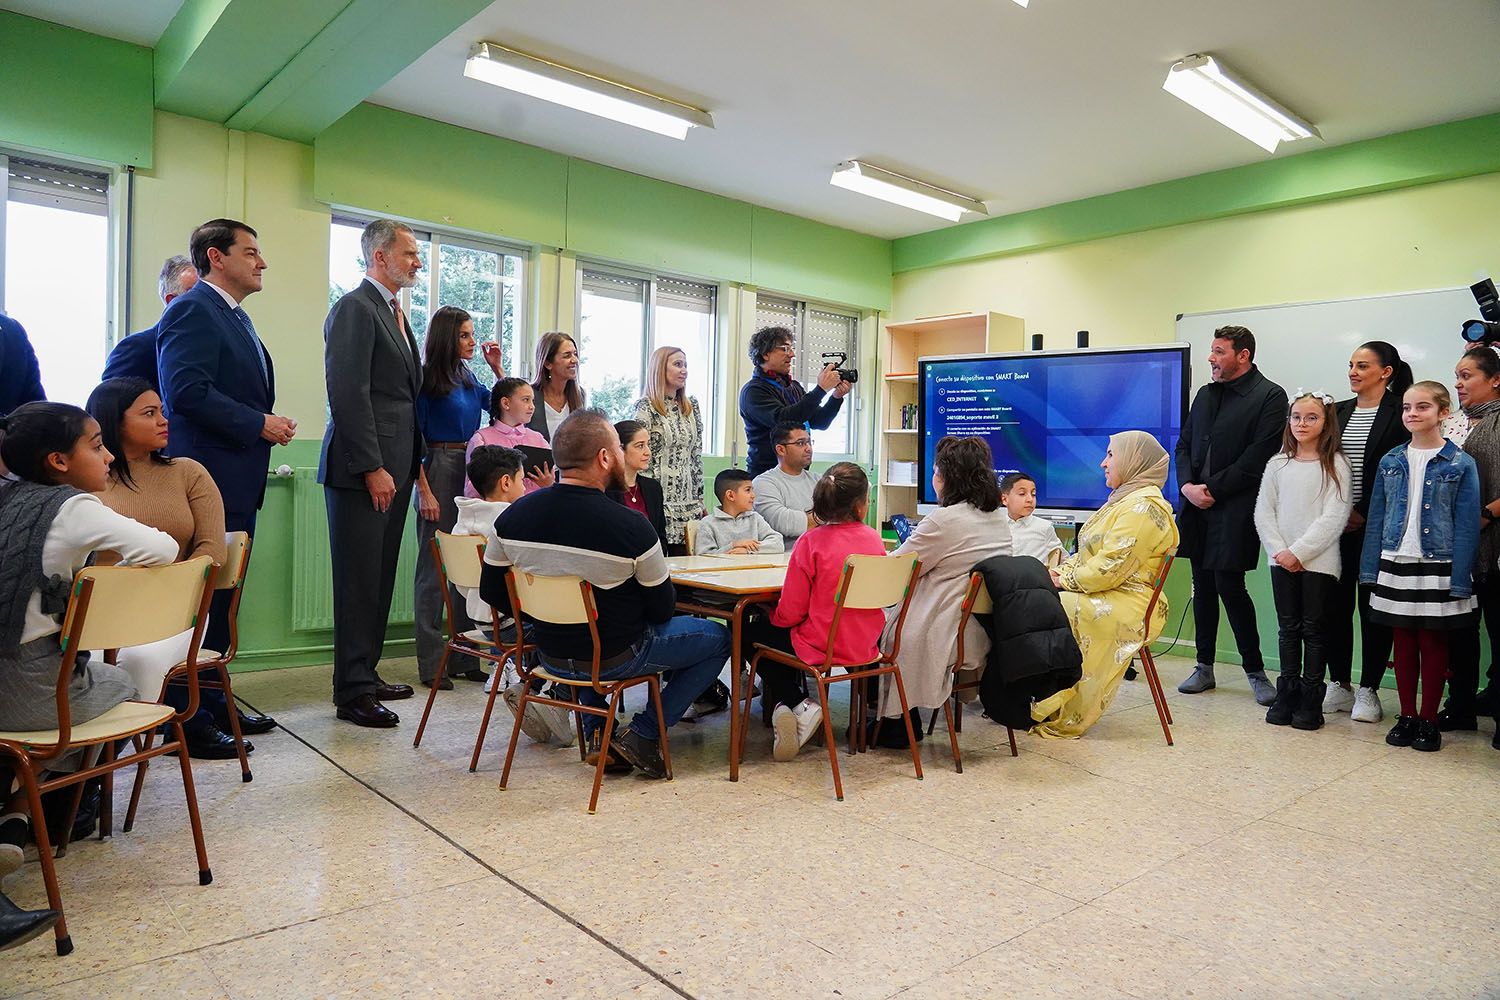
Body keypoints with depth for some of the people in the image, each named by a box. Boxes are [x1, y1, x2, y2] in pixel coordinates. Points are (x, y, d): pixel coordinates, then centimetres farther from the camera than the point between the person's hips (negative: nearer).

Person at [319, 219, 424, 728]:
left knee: (380, 579, 13)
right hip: (362, 471, -9)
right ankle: (352, 692, 6)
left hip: (393, 468, 9)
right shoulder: (355, 308, -9)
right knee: (359, 581, -2)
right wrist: (372, 467, -19)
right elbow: (348, 394, -16)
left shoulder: (394, 314, 20)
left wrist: (413, 465, 15)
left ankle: (366, 674, 24)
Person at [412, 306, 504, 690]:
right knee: (434, 568, -1)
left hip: (471, 473, 7)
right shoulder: (426, 379, -8)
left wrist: (497, 369, 12)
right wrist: (424, 492, -16)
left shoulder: (467, 377, 12)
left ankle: (465, 657, 21)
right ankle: (430, 663, 7)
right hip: (439, 473, -7)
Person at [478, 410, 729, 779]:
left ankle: (596, 731, 27)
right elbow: (661, 610, -13)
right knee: (719, 638, 12)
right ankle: (642, 734, 7)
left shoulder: (513, 516, -10)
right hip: (615, 658, -5)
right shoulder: (630, 526, -24)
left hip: (551, 655, 6)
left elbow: (492, 593, 2)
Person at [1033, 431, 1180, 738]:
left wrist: (1066, 580, -10)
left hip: (1128, 607, -10)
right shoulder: (1123, 500, 19)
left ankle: (1061, 718, -11)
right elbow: (1090, 555, 20)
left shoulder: (1143, 507, -16)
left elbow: (1111, 567, -22)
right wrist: (1060, 571, 4)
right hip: (1104, 597, 10)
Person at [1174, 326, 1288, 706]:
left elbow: (1258, 457, -13)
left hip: (1235, 509, -6)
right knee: (1203, 586, 10)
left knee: (1230, 585, -7)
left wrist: (1213, 489, -13)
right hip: (1197, 504, 6)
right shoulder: (1205, 394, 16)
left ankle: (1255, 670, 10)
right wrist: (1188, 486, -2)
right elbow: (1184, 445, 15)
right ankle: (1204, 667, 21)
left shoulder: (1270, 396, -5)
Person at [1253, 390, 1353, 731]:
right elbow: (1263, 512, 5)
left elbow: (1334, 517, -11)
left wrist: (1298, 552, -15)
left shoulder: (1335, 465, -4)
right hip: (1282, 561, 3)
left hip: (1319, 561, -3)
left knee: (1314, 629, 3)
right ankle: (1286, 694, 17)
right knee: (1288, 628, 9)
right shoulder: (1278, 464, 7)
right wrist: (1279, 551, -7)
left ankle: (1311, 700, 10)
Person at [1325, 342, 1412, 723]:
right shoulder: (1339, 412, 11)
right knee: (1335, 605, 6)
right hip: (1337, 527, 5)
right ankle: (1339, 686, 17)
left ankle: (1368, 691, 13)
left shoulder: (1402, 413, -5)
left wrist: (1364, 515, -11)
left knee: (1373, 607, 3)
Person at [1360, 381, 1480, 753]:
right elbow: (1377, 519, 8)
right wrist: (1371, 569, 3)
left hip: (1437, 567, -3)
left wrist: (1459, 580, -11)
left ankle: (1428, 721, 17)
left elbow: (1466, 526, -6)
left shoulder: (1460, 464, -3)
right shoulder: (1390, 462, 6)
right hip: (1396, 566, 3)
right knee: (1404, 643, 9)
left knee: (1433, 643, 6)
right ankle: (1407, 716, 20)